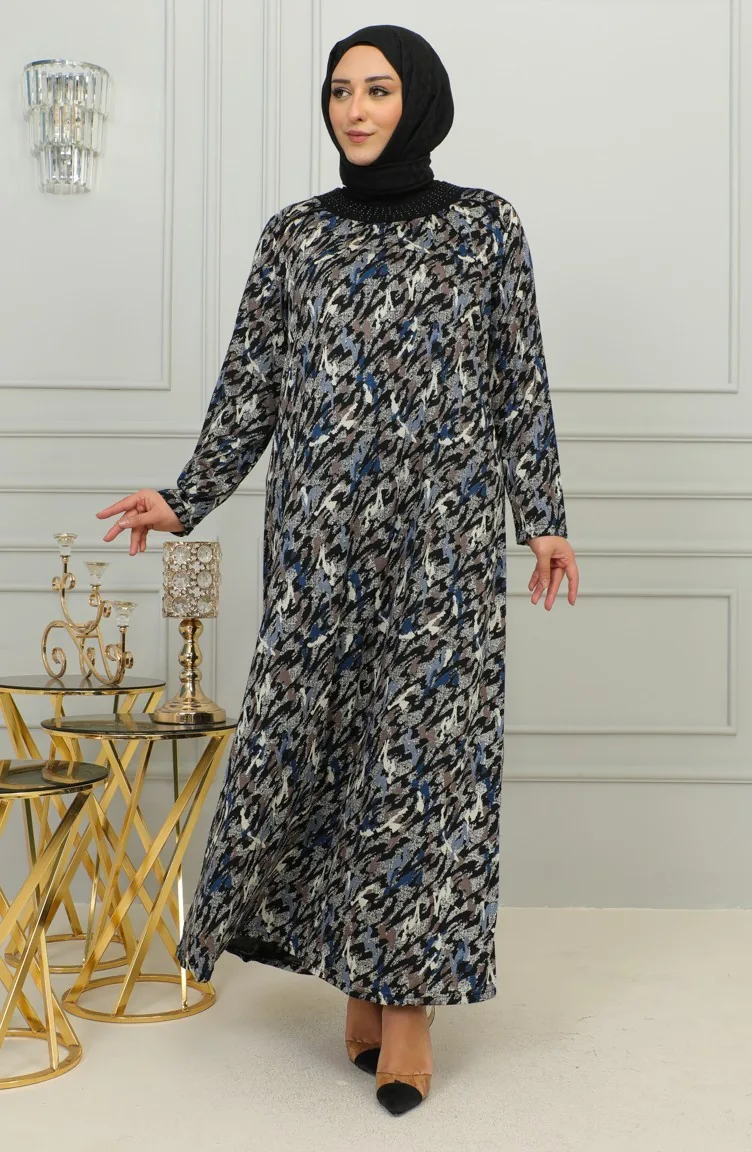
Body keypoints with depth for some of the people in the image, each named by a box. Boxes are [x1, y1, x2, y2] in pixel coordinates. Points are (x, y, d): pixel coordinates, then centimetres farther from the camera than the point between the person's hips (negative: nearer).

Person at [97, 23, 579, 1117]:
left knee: (426, 736, -2)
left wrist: (542, 516, 2)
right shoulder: (294, 234, 10)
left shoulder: (485, 225, 5)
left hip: (444, 522, -2)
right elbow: (252, 383, 11)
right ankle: (360, 970, 20)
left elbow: (519, 380, 5)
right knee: (318, 728, 3)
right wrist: (187, 499, 7)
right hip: (321, 524, 2)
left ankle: (410, 993, 9)